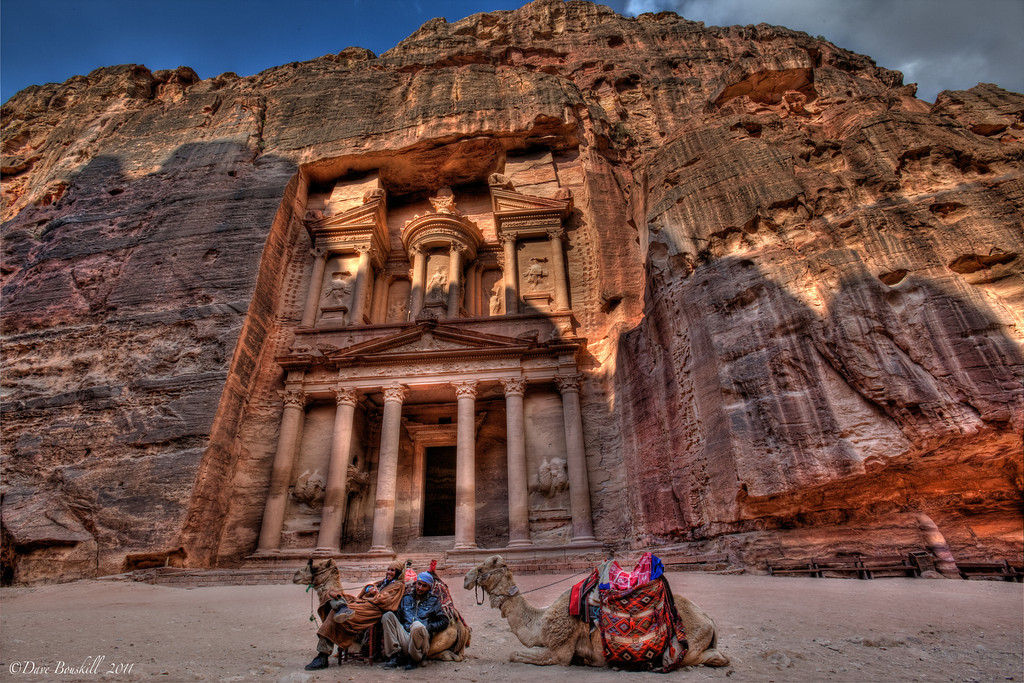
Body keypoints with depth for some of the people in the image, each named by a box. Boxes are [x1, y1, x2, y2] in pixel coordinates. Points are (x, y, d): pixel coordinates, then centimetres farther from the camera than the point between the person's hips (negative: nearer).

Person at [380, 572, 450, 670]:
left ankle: (415, 659, -10)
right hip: (404, 636, 4)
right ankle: (395, 656, -16)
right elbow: (397, 615, 16)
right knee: (388, 615, -13)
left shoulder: (434, 601, 13)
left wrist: (428, 628, -6)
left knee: (417, 625, -38)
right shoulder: (406, 598, 21)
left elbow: (444, 621, 6)